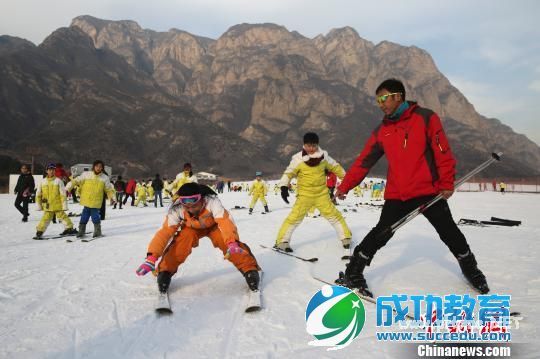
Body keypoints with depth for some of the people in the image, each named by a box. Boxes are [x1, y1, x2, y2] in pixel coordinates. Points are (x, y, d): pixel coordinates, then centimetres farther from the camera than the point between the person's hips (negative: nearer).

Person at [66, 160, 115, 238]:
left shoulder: (105, 178, 2)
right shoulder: (86, 174, 0)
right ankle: (81, 232, 21)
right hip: (86, 201, 1)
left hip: (96, 202, -1)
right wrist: (67, 188, -1)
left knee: (95, 217, -5)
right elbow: (76, 181, 4)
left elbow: (109, 189, 7)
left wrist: (111, 198, -5)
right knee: (84, 217, 6)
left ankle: (97, 232, 12)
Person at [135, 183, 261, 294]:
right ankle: (165, 272, -6)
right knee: (180, 245, -26)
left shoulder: (211, 201, -42)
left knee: (227, 241, -27)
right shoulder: (177, 210, -34)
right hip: (191, 228, 2)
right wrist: (151, 257, -51)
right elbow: (164, 232, -38)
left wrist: (232, 243, -72)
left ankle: (249, 268, -13)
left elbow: (225, 221, -54)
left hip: (214, 225, -1)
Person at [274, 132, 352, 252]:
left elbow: (335, 167, 11)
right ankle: (282, 241, 0)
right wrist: (284, 187, -22)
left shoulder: (323, 157, -2)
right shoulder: (298, 159, -10)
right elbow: (289, 173, -8)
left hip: (322, 194, 3)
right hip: (304, 194, -2)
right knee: (295, 217, -11)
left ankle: (346, 237, 18)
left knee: (333, 214, 2)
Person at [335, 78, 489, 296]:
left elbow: (443, 151, -6)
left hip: (429, 192, -1)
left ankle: (470, 269, 34)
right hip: (396, 196, 2)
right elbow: (364, 161, 6)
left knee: (449, 233, 9)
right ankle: (352, 273, 9)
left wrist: (446, 183, -10)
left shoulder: (425, 118, -4)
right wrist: (345, 186, 2)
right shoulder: (381, 131, 6)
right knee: (380, 234, -3)